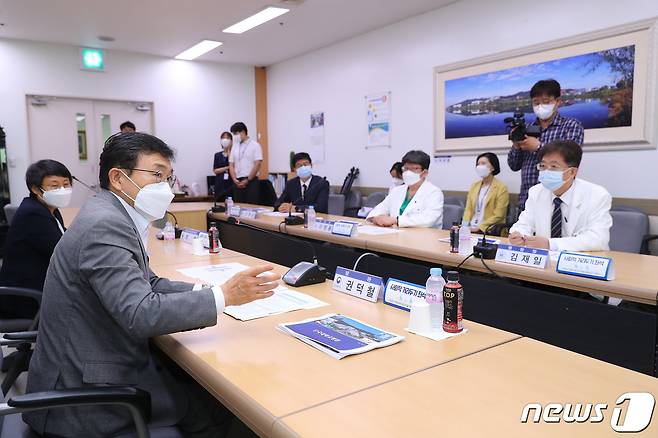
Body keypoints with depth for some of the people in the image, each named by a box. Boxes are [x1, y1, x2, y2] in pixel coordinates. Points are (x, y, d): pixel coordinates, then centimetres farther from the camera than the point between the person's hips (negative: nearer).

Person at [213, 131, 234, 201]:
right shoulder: (217, 155, 13)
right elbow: (215, 170, 5)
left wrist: (229, 153, -8)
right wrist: (227, 168, -8)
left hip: (231, 183, -3)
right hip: (220, 184, 3)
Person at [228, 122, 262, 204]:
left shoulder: (255, 145, -1)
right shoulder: (235, 147, 13)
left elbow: (257, 165, -8)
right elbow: (231, 165, 11)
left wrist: (247, 180, -12)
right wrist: (235, 180, -5)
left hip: (251, 181, -4)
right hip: (238, 182, 5)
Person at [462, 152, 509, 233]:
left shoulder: (501, 188, -2)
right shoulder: (474, 186, 15)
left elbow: (498, 216, -8)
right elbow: (468, 209, 11)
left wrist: (479, 228, -15)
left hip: (488, 230, -5)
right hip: (470, 228, 5)